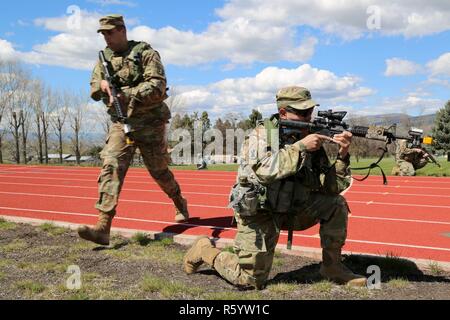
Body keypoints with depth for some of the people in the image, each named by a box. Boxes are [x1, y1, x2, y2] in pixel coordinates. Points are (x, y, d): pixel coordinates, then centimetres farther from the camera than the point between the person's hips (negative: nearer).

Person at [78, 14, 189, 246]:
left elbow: (158, 86, -16)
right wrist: (102, 84, -9)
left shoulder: (145, 53, -5)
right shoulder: (104, 58, 11)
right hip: (120, 123, 4)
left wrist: (128, 93, -24)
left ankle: (180, 204, 35)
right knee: (111, 168, -13)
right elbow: (94, 92, 14)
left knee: (159, 171, 7)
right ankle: (103, 228, -17)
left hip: (149, 123, -4)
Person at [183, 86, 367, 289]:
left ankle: (332, 267, 5)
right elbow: (264, 171, -36)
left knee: (336, 204, -12)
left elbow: (332, 187, -6)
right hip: (258, 213, -5)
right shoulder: (261, 134, -16)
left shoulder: (311, 140, -3)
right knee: (250, 280, -6)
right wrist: (300, 147, -33)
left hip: (291, 210, 5)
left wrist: (342, 156, -21)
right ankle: (205, 250, 19)